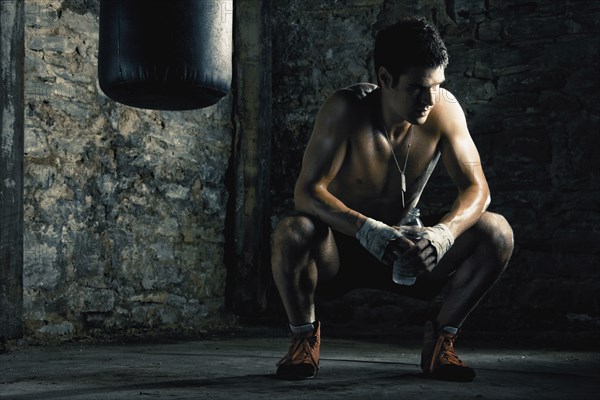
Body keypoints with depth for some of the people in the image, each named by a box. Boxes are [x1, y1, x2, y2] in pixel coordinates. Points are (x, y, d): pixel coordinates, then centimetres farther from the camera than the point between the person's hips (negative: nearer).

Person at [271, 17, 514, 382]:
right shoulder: (347, 110, -23)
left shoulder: (444, 109, -14)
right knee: (290, 232, -36)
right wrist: (367, 229, -46)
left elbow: (477, 188, -15)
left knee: (497, 233, -20)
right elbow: (307, 191, -29)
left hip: (406, 254, 3)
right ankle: (305, 335, -7)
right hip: (339, 252, -2)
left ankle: (442, 337, -1)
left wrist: (442, 234, -37)